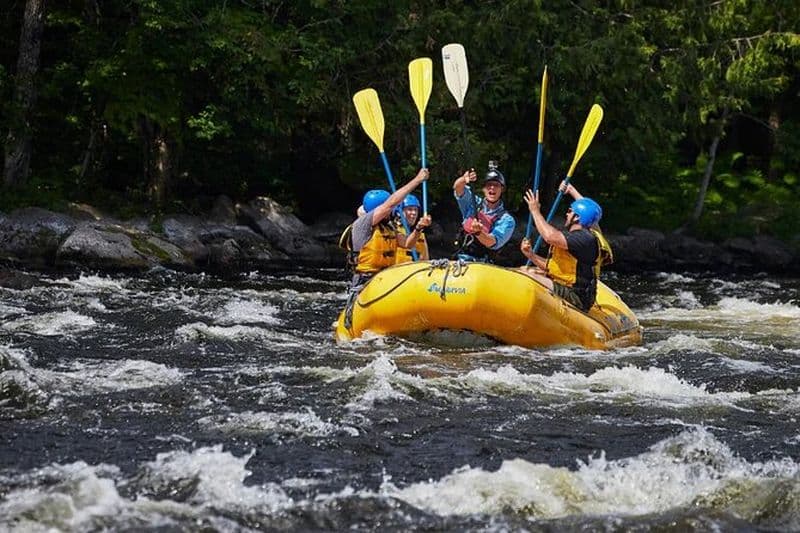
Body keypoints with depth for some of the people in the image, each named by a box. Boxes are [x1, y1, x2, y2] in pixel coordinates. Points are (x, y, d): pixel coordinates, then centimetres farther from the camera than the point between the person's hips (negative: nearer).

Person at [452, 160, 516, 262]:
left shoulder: (507, 220, 1)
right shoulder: (474, 203, 11)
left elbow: (493, 243, -13)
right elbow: (458, 188, -5)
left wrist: (478, 232, -33)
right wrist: (464, 179, -28)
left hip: (482, 265, -2)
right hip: (460, 260, 2)